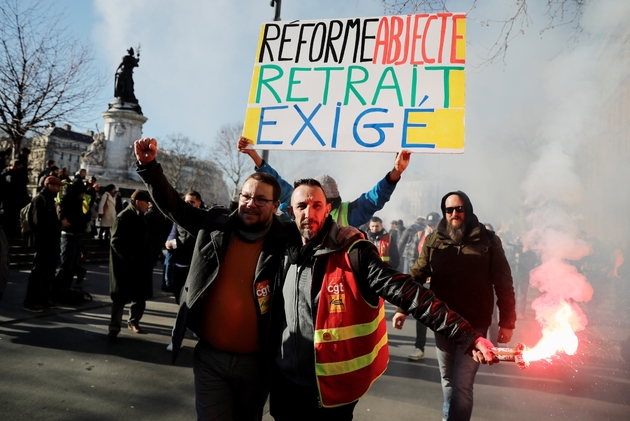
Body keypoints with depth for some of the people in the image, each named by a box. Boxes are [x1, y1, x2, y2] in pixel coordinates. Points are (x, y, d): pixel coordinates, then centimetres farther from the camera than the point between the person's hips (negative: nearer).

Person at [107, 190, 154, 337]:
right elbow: (115, 242, -16)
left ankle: (133, 322, 28)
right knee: (121, 297, 1)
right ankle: (114, 326, 11)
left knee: (141, 296, 12)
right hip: (125, 265, -7)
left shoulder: (141, 217, 12)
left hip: (140, 264, 7)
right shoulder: (123, 217, -11)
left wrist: (148, 258, 6)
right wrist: (128, 258, -19)